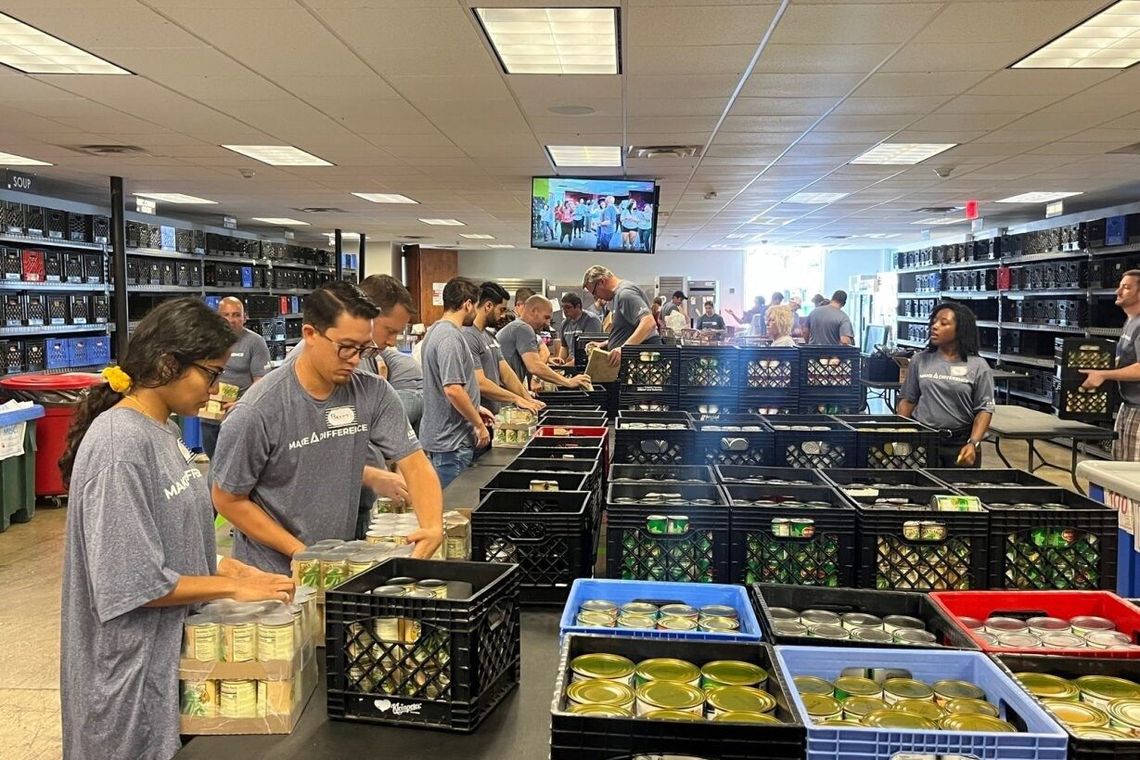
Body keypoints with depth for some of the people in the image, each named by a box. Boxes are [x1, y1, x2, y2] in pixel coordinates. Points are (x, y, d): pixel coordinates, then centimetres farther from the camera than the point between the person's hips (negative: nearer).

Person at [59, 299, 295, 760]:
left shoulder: (162, 430, 4)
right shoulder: (120, 444, -24)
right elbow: (133, 584, -24)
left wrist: (237, 570, 1)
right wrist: (233, 588, -17)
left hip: (175, 644, 9)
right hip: (137, 666, -9)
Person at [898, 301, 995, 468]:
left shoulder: (978, 366, -1)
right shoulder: (919, 360, 5)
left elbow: (984, 409, -3)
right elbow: (907, 400, 9)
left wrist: (973, 444, -15)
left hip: (961, 444, -1)